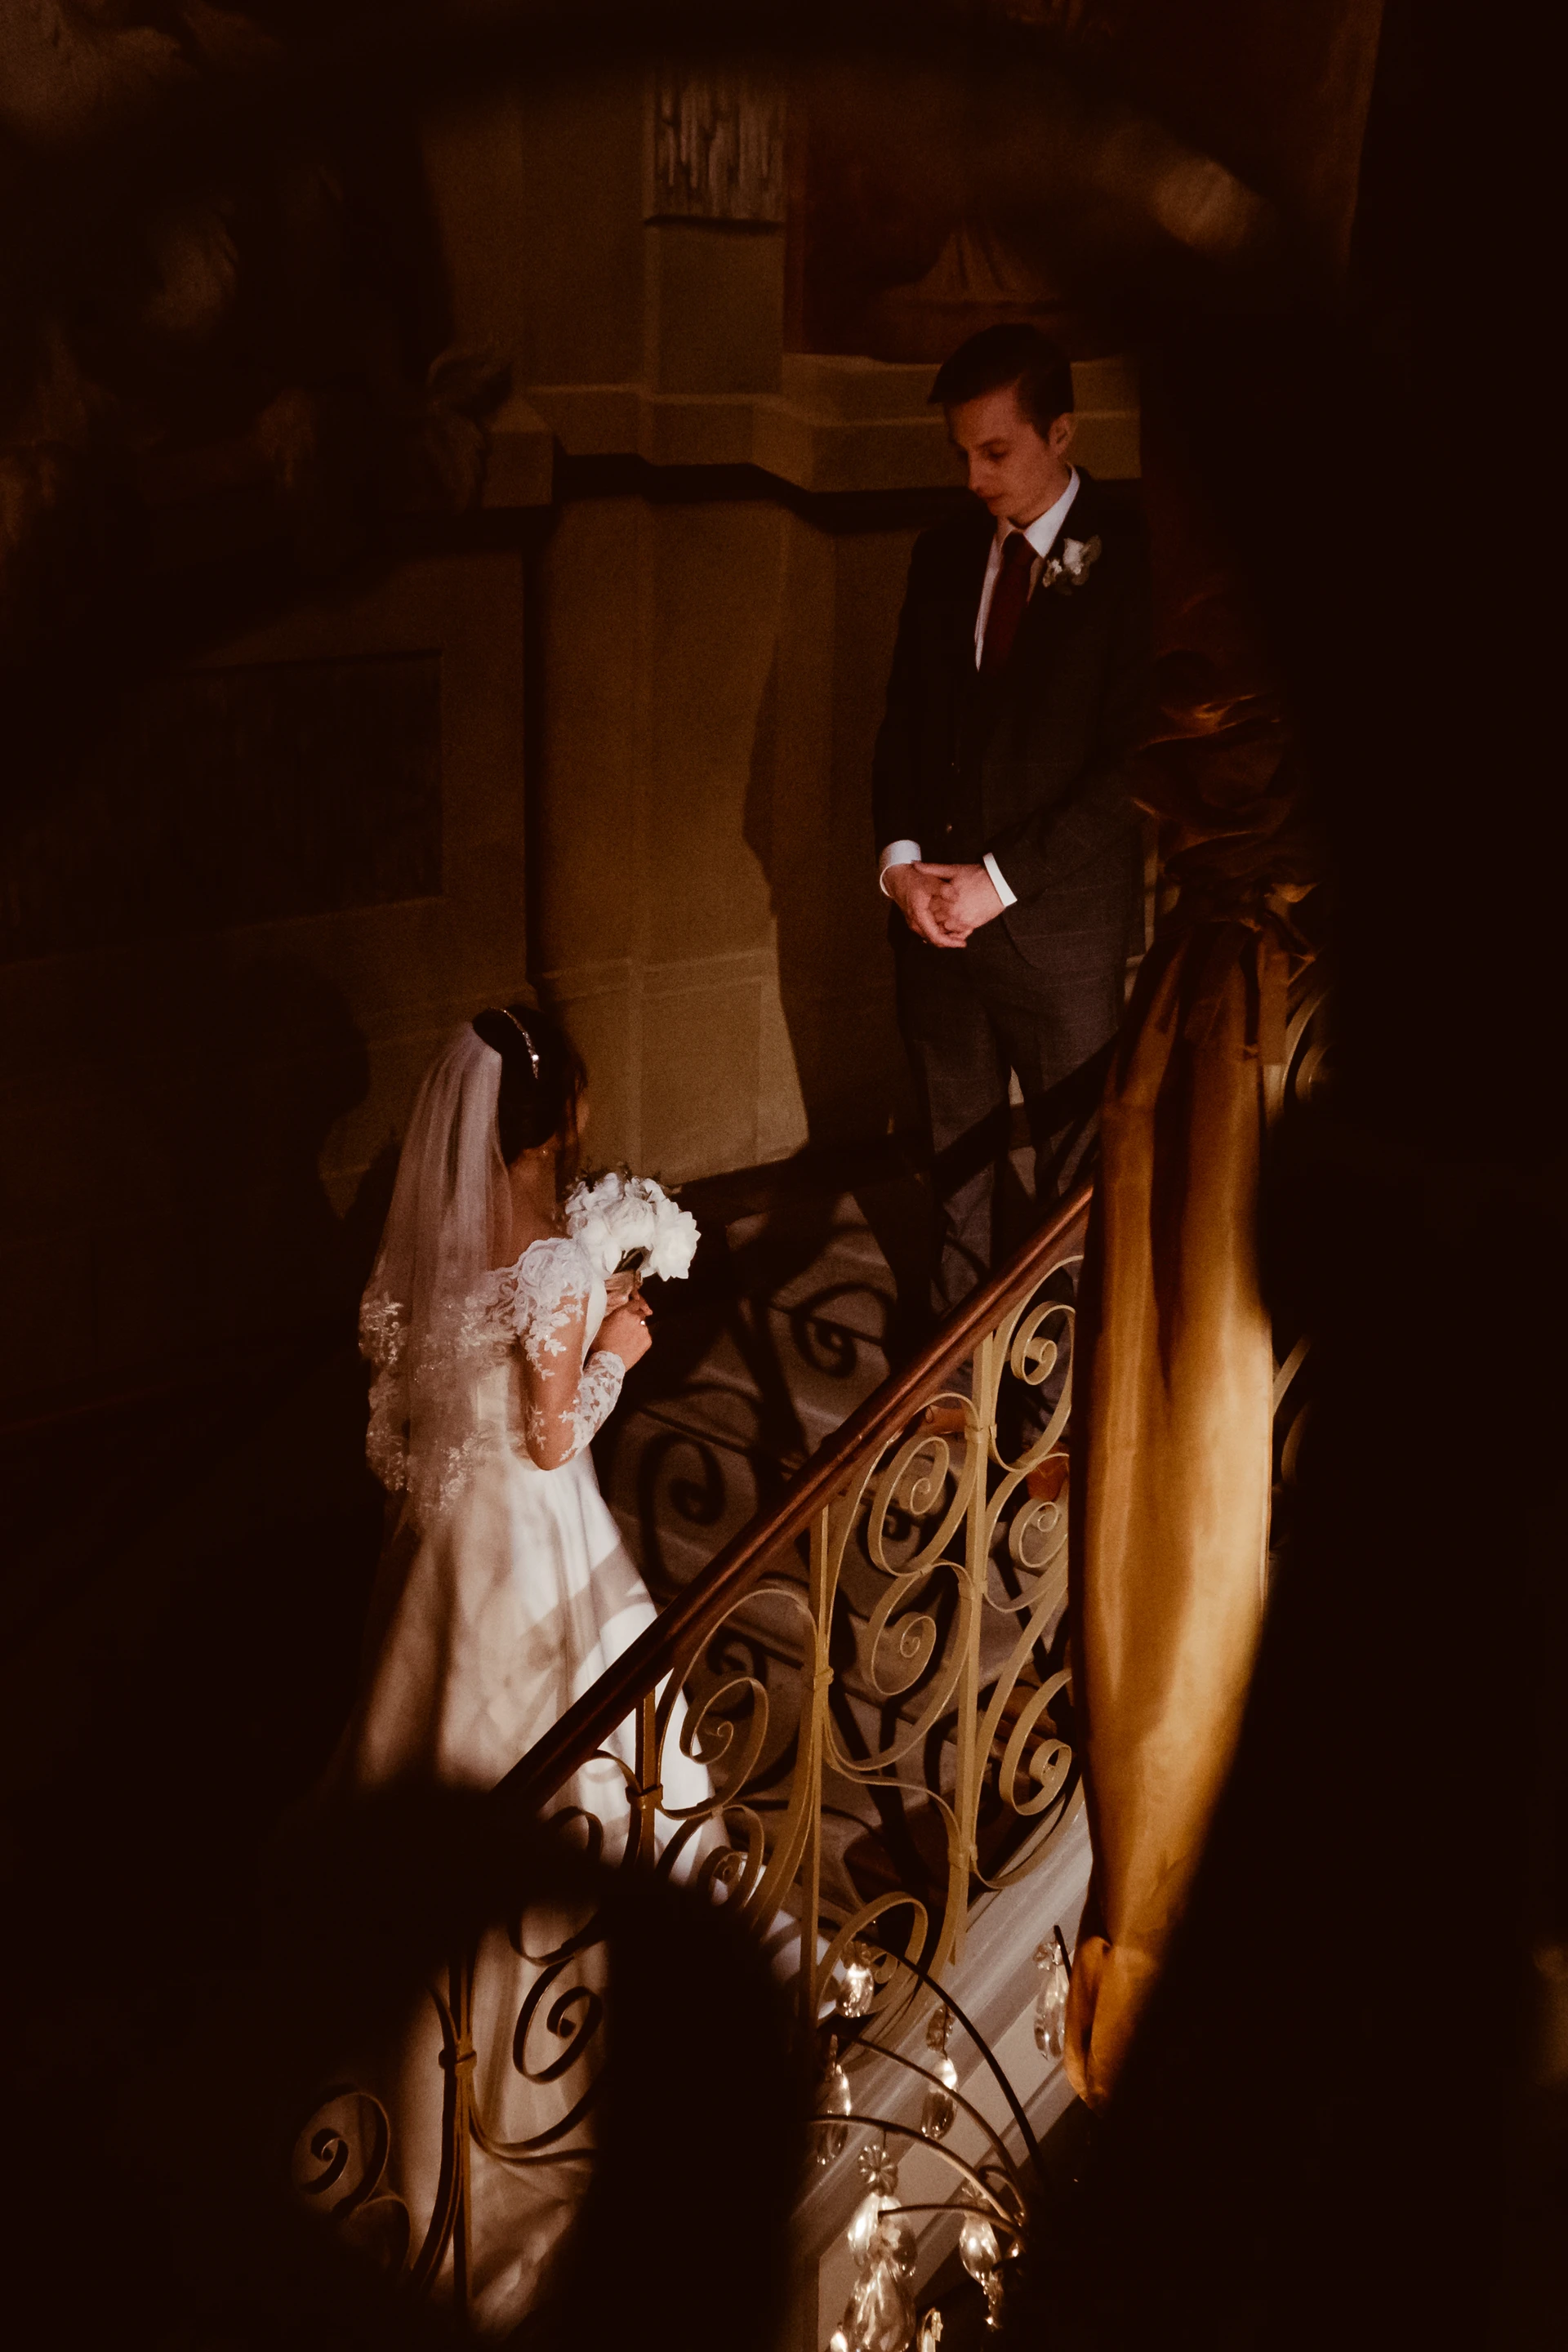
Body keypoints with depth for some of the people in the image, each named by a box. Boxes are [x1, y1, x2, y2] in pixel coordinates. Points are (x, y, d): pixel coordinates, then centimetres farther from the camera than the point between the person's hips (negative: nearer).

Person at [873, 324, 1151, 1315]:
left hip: (1059, 920, -5)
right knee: (956, 1154, 14)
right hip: (935, 906, 5)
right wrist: (902, 857, -2)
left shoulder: (1129, 561, -11)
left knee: (1075, 1166, 6)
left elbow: (1132, 763, -14)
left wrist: (1002, 881, -15)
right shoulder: (948, 552, 7)